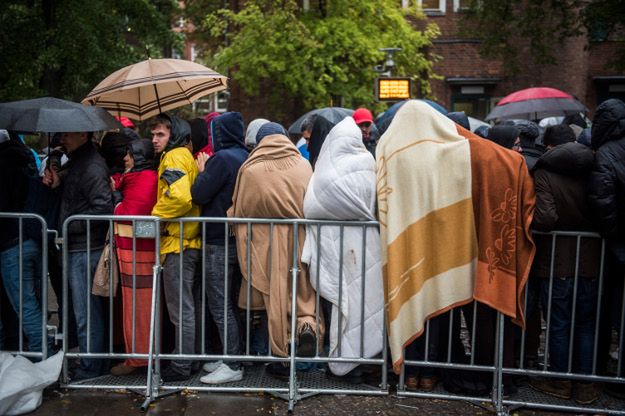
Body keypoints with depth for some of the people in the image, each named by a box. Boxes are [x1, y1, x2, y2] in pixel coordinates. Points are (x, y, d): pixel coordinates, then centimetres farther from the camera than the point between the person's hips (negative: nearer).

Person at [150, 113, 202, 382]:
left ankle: (181, 366, 6)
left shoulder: (174, 157, -11)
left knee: (181, 308, -2)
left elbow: (179, 197, -27)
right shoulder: (184, 156, 19)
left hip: (178, 242, -10)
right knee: (185, 306, 17)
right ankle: (186, 358, 28)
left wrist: (156, 216, -13)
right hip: (188, 241, 10)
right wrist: (160, 216, 11)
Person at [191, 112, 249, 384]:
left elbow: (198, 195, -15)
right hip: (239, 237, 9)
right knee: (227, 302, 16)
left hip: (219, 241, -9)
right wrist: (208, 171, 13)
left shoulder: (222, 158, -15)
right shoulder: (245, 157, 11)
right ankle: (229, 358, 25)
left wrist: (202, 171, 0)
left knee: (220, 305, -3)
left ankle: (233, 366, 2)